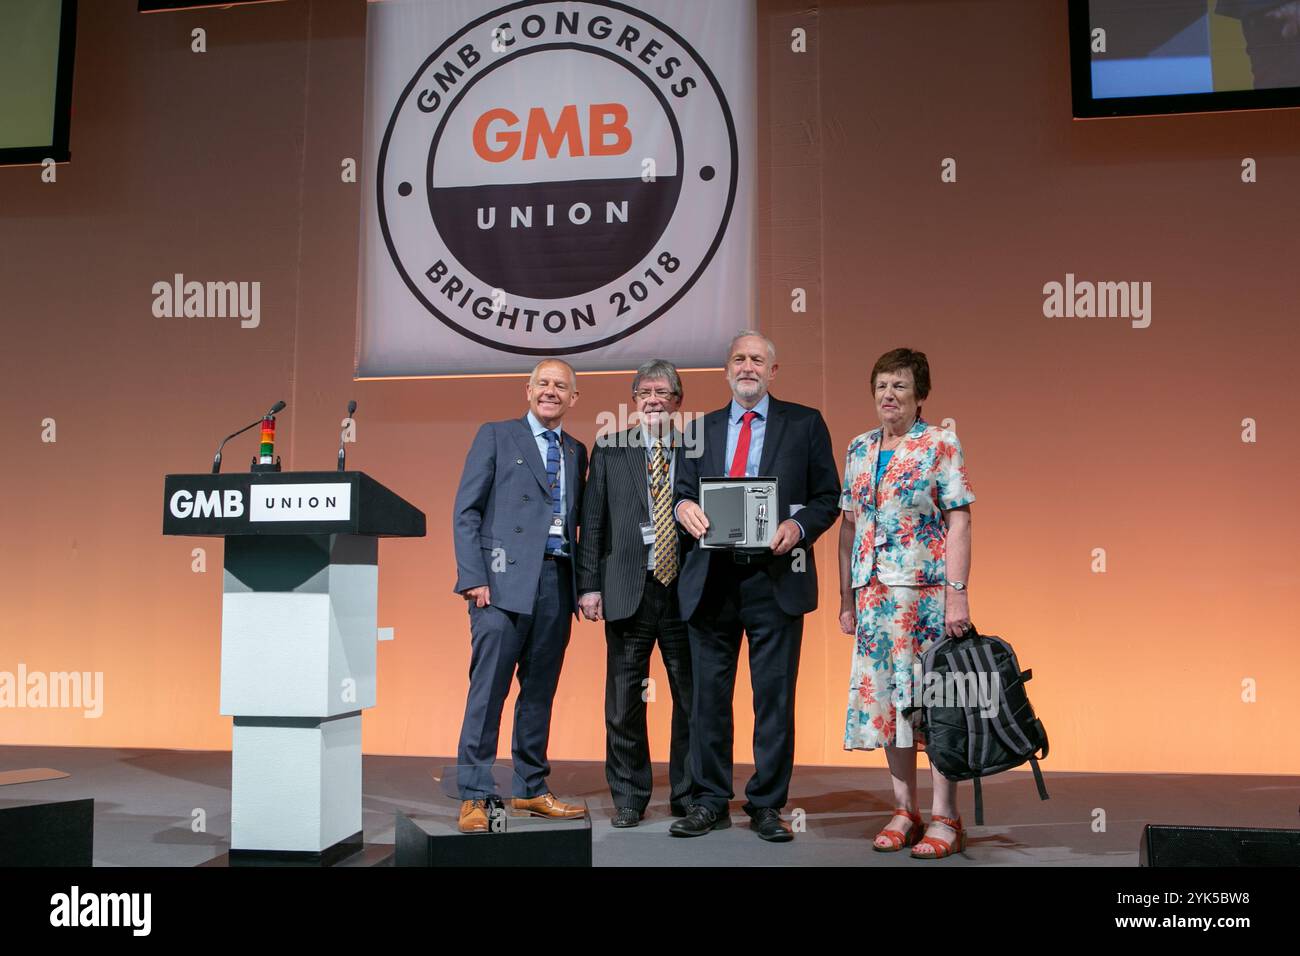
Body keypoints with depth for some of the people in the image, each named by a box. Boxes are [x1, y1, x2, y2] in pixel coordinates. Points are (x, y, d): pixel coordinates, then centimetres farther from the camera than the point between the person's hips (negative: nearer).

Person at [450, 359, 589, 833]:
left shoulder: (576, 452, 18)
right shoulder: (496, 436, 5)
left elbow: (577, 521, 16)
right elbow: (466, 511, -1)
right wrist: (473, 577, -10)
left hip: (557, 581, 5)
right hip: (504, 579, -5)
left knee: (540, 691, 10)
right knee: (488, 689, -6)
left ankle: (530, 789, 20)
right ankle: (474, 796, 2)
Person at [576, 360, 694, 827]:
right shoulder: (609, 450, 8)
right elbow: (593, 522, 5)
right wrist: (589, 585, -2)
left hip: (686, 590, 0)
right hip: (628, 590, 0)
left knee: (693, 698, 6)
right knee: (624, 701, 5)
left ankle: (689, 797, 21)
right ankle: (628, 798, 18)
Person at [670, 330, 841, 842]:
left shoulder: (805, 423, 7)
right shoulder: (701, 428, 15)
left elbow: (827, 496, 5)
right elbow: (684, 490, 13)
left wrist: (798, 526, -14)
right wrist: (683, 506, -11)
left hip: (776, 579, -2)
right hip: (711, 580, 3)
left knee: (774, 697, 3)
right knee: (709, 694, 7)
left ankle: (767, 804, 15)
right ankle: (709, 801, 19)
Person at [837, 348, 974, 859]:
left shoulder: (941, 445, -3)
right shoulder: (859, 448, 12)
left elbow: (958, 521, -8)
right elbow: (849, 526, 13)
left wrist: (957, 593, -15)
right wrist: (846, 596, 10)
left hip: (926, 591, -5)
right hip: (874, 593, 5)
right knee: (884, 697, 8)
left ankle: (945, 818, 8)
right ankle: (904, 811, 19)